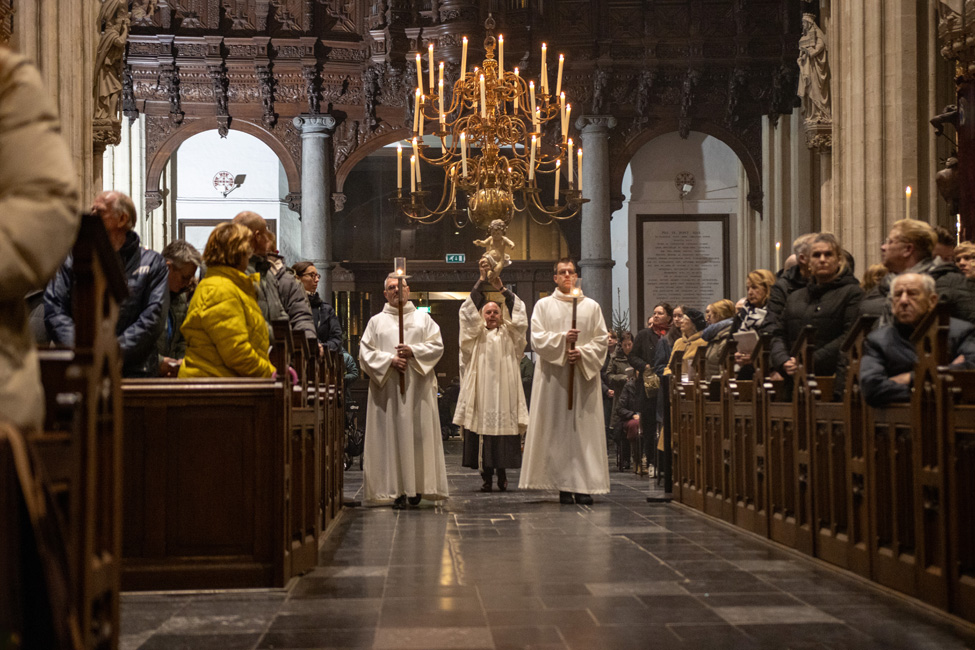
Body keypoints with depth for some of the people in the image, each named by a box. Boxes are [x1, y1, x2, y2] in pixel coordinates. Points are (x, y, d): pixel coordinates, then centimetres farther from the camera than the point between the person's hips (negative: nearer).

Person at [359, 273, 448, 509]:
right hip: (387, 388, 0)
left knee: (418, 435, -3)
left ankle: (417, 486, 5)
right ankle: (397, 491, -4)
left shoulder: (423, 318, 13)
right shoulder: (376, 321, 12)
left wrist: (413, 351, -11)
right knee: (392, 435, -5)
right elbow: (365, 352, 3)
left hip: (418, 387, 0)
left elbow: (437, 346, 4)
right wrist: (390, 360, -12)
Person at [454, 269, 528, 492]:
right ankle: (485, 475, -2)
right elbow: (469, 312, 1)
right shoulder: (475, 335, 14)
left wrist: (502, 289, -4)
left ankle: (502, 471, 5)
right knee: (482, 425, -6)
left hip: (504, 390, 1)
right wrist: (482, 282, -6)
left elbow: (519, 314, 5)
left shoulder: (508, 335, 17)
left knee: (504, 423, -5)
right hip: (481, 389, -1)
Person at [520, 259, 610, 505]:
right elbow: (537, 339, 0)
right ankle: (564, 485, -2)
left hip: (584, 374, 1)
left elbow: (601, 340, 6)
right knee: (558, 428, -4)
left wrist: (582, 352, -10)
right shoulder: (543, 305, 10)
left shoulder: (591, 306, 12)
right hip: (554, 375, -1)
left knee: (585, 429, -4)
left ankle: (584, 485, -4)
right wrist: (562, 339, -14)